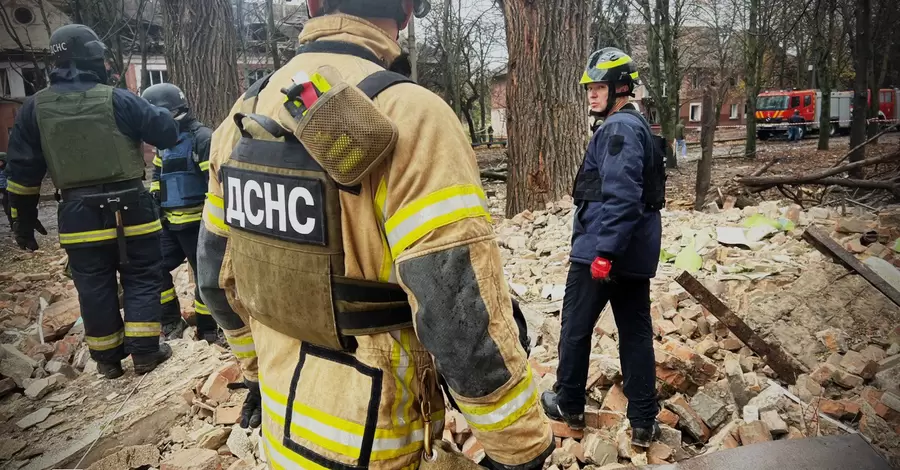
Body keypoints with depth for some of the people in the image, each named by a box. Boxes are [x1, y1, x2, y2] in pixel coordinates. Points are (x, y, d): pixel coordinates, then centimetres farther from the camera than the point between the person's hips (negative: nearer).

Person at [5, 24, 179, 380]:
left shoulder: (34, 109, 2)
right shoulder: (116, 100, -9)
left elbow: (22, 172, 5)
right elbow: (168, 133, -3)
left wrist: (24, 220, 14)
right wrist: (158, 114, 20)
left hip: (79, 215, 3)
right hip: (130, 210, -3)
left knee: (95, 288, 12)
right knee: (142, 279, 10)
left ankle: (108, 359, 23)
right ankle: (145, 352, 12)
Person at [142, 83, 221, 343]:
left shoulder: (202, 138, -12)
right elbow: (157, 179, 25)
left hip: (196, 222, -8)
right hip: (169, 222, 8)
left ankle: (207, 330, 13)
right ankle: (171, 322, 22)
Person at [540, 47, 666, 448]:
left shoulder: (619, 128, -14)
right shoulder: (637, 126, 18)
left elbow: (620, 197, -25)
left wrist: (604, 251, -24)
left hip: (600, 251, -9)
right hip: (636, 254, 10)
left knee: (575, 328, 7)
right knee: (636, 332, 10)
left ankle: (569, 406, 23)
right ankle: (643, 423, 17)